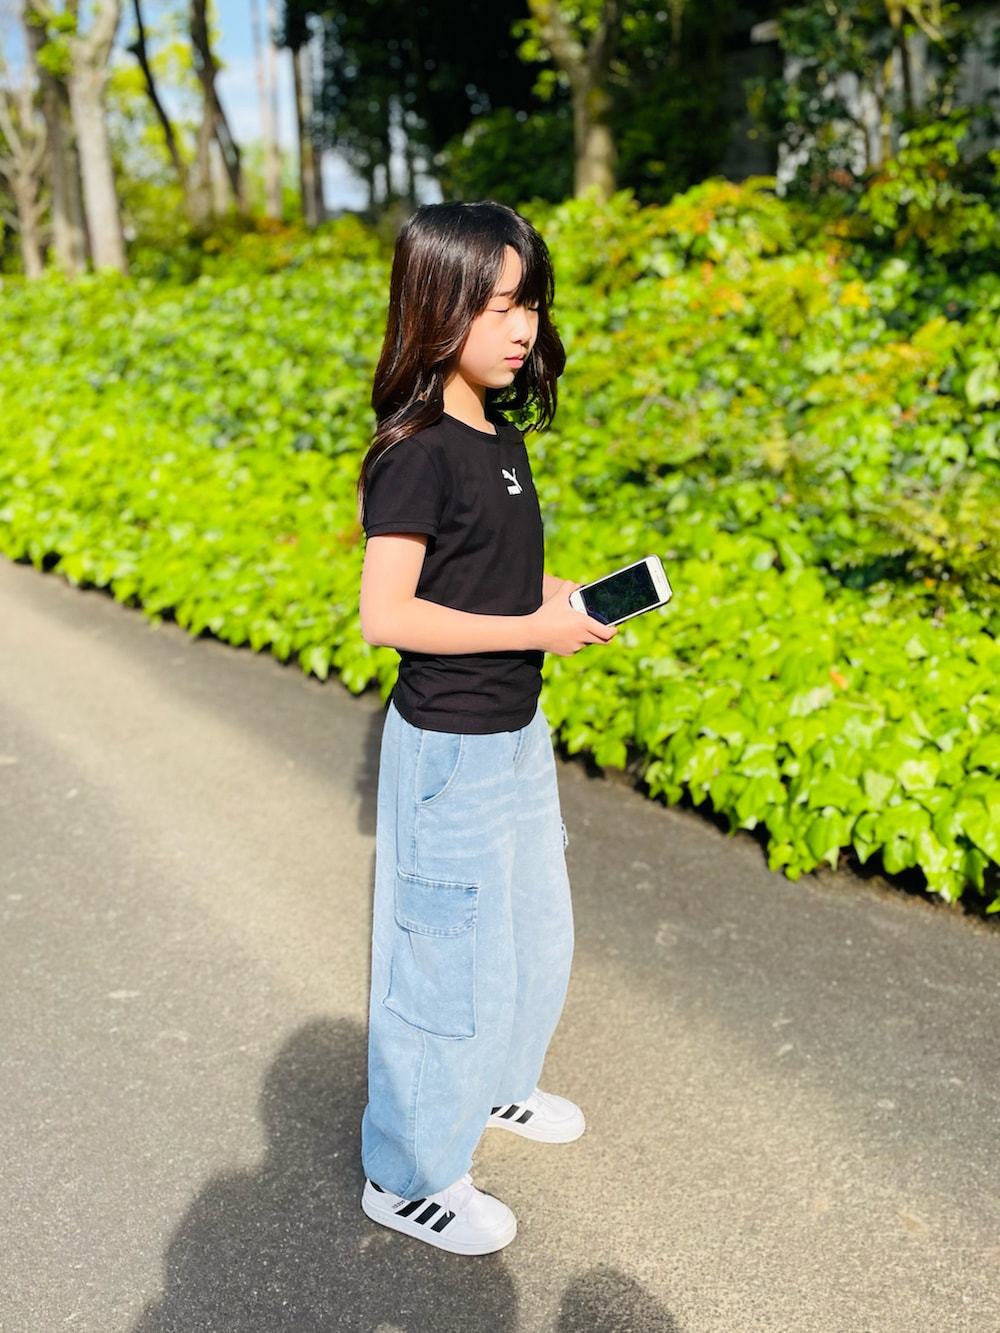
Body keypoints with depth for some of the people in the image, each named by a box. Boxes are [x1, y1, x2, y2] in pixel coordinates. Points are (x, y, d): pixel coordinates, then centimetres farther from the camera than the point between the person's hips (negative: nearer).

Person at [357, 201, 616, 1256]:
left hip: (517, 733, 9)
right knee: (453, 961, 4)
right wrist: (536, 629, -22)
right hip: (450, 749, -9)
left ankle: (493, 1082, 49)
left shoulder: (500, 438, 6)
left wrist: (561, 597, 0)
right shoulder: (417, 454, -21)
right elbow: (384, 613, -25)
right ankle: (408, 1179, 26)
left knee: (536, 933, 23)